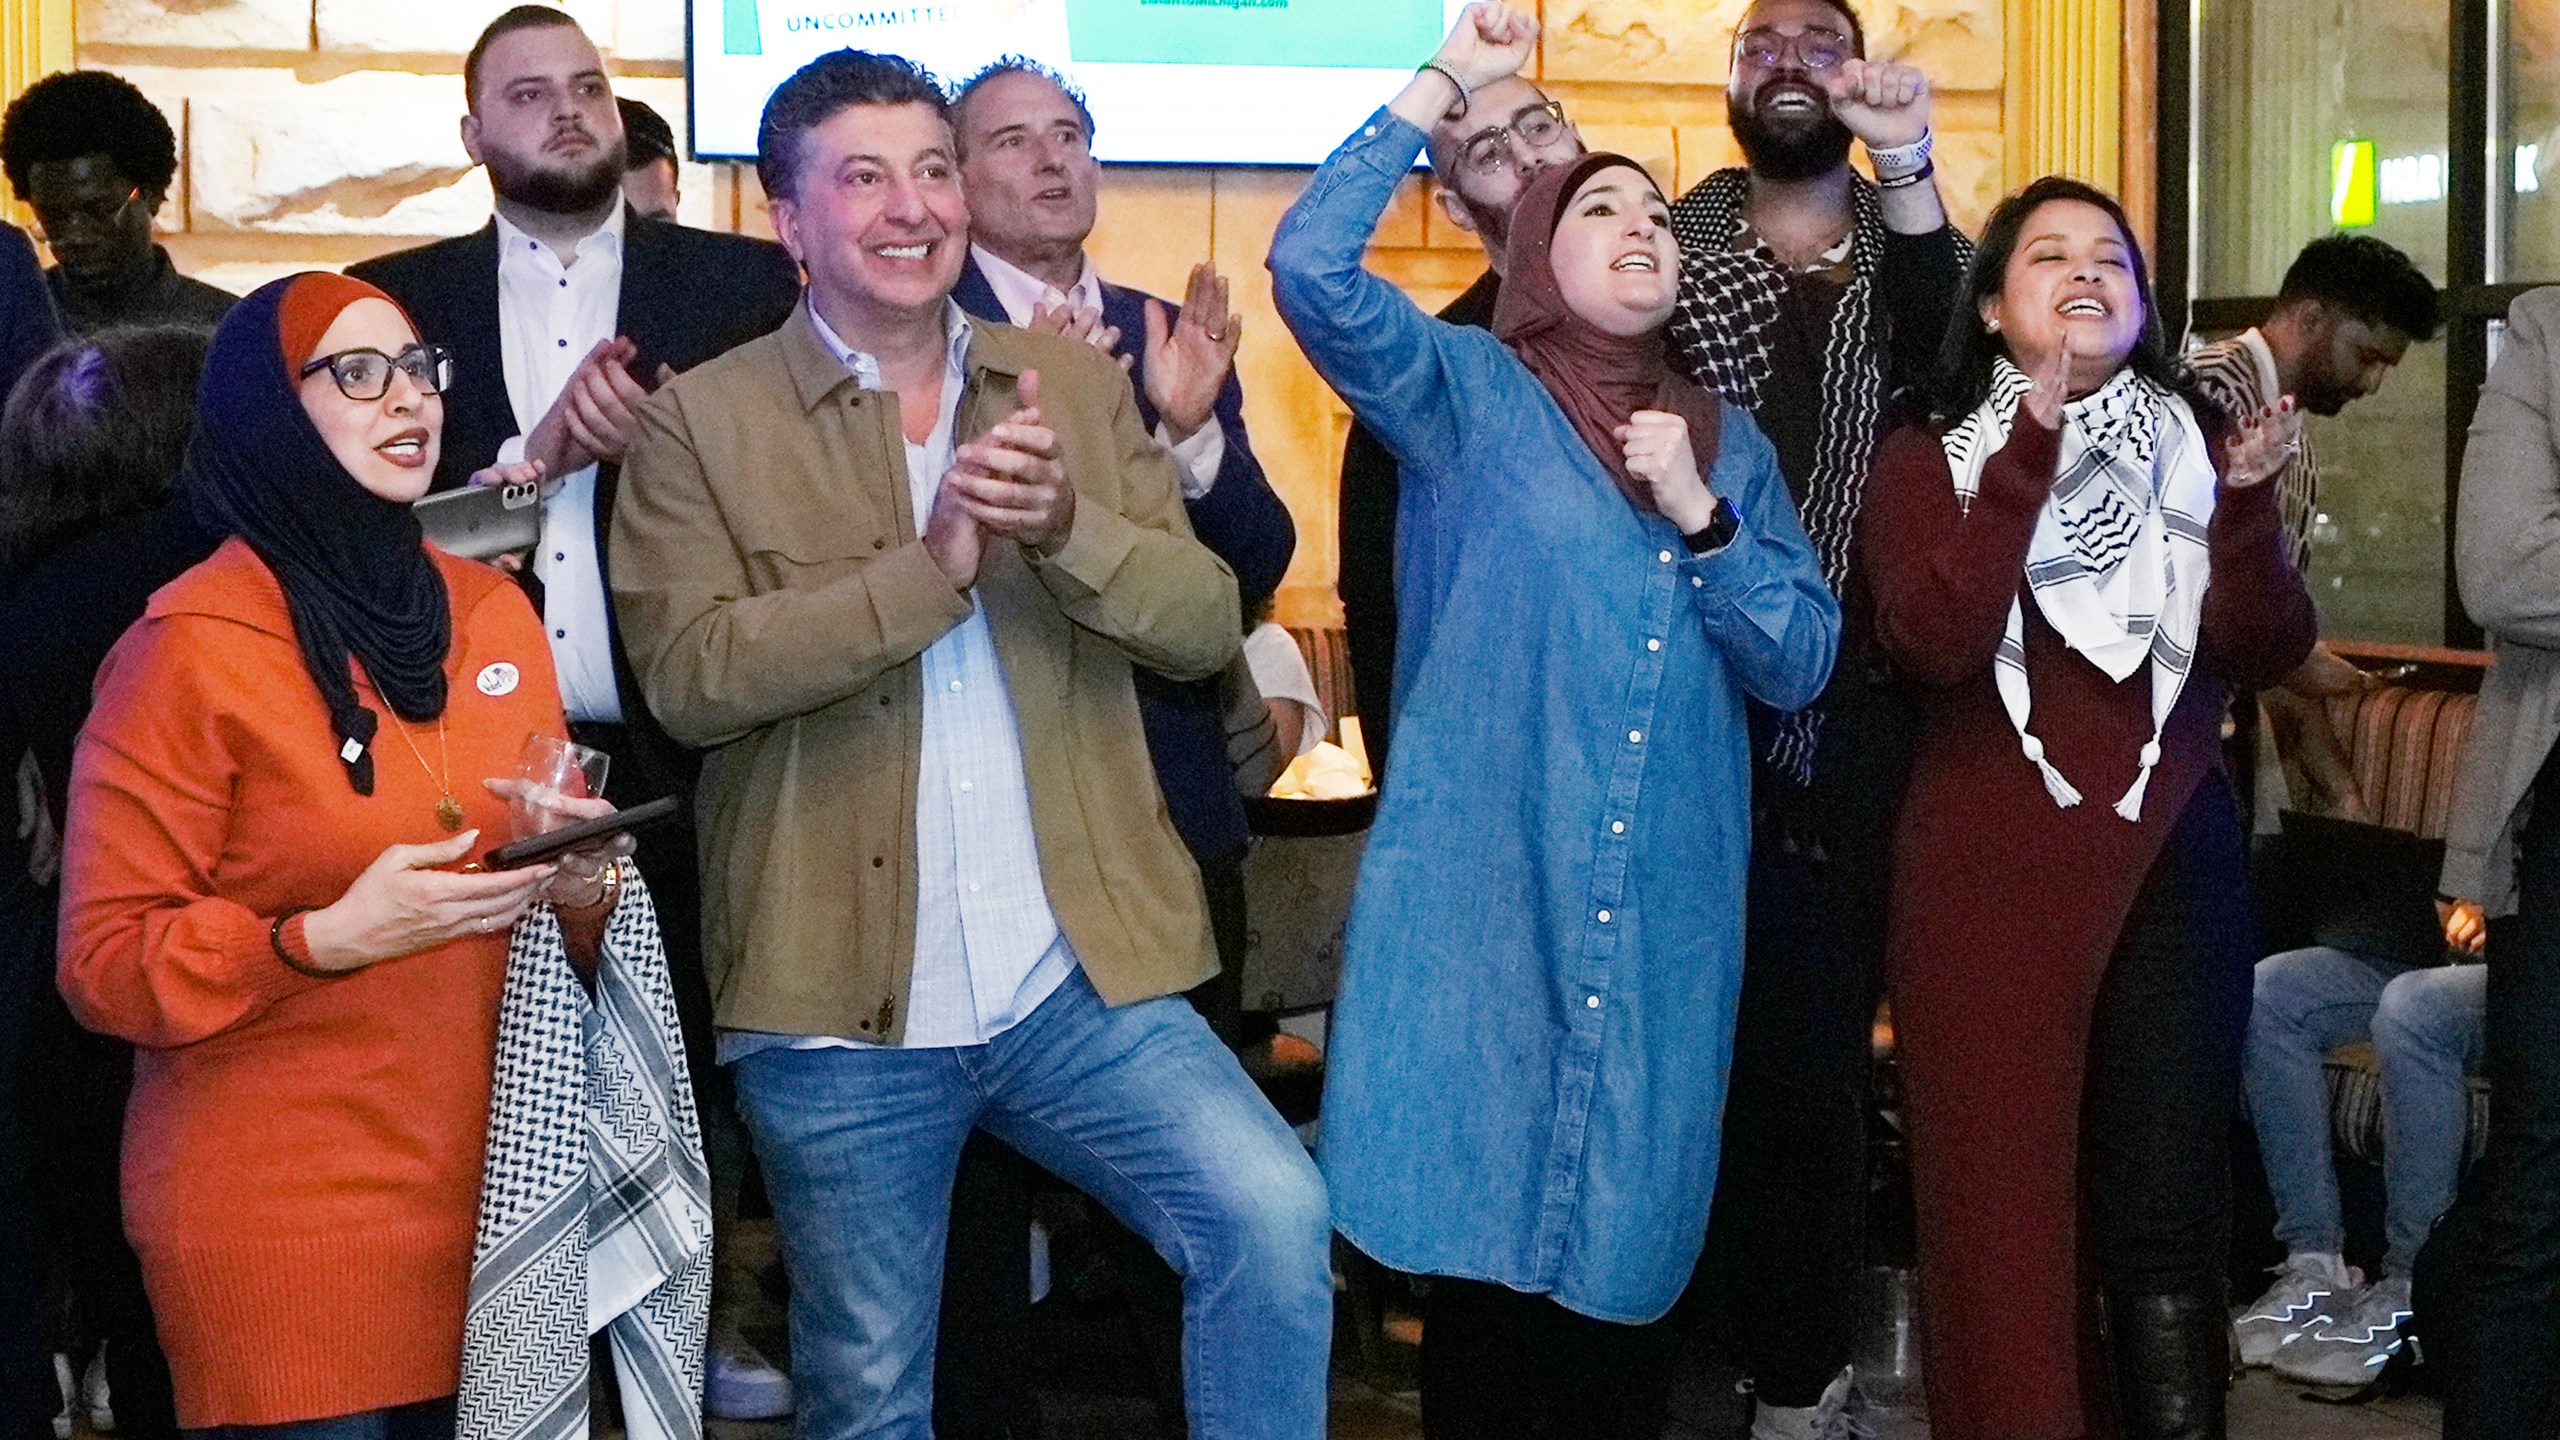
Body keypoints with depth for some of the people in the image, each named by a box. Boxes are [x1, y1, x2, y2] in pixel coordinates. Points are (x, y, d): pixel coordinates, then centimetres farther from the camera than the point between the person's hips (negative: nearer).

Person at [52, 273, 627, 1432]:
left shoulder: (492, 609, 8)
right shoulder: (191, 650, -10)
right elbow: (103, 959, -10)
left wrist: (580, 883, -4)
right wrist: (321, 940, -23)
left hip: (486, 1187, 5)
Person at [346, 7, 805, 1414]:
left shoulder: (744, 282, 3)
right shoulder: (400, 295, 7)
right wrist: (535, 456, -12)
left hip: (681, 756, 0)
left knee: (694, 1058, 10)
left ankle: (707, 1320, 26)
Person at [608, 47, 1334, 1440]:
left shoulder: (1076, 386, 8)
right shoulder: (703, 420, -1)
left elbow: (1204, 621, -1)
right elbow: (688, 673, -14)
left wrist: (1064, 526, -20)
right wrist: (927, 566, -23)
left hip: (1083, 983, 2)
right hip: (840, 1010, -1)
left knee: (1276, 1219, -21)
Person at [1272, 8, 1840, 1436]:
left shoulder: (1726, 438, 14)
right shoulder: (1469, 390, 3)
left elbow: (1801, 662, 7)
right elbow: (1312, 266, -14)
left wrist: (1700, 514, -7)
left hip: (1666, 910, 4)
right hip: (1485, 888, -3)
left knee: (1630, 1235, 8)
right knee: (1475, 1218, -1)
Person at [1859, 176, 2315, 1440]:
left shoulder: (2198, 446, 11)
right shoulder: (1931, 461, 3)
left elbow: (2265, 652, -1)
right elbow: (1932, 643, -16)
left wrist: (2246, 498, -16)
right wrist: (2031, 453, -19)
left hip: (2172, 865, 2)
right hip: (1988, 876, -2)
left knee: (2166, 1224, 1)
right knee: (1999, 1213, 1)